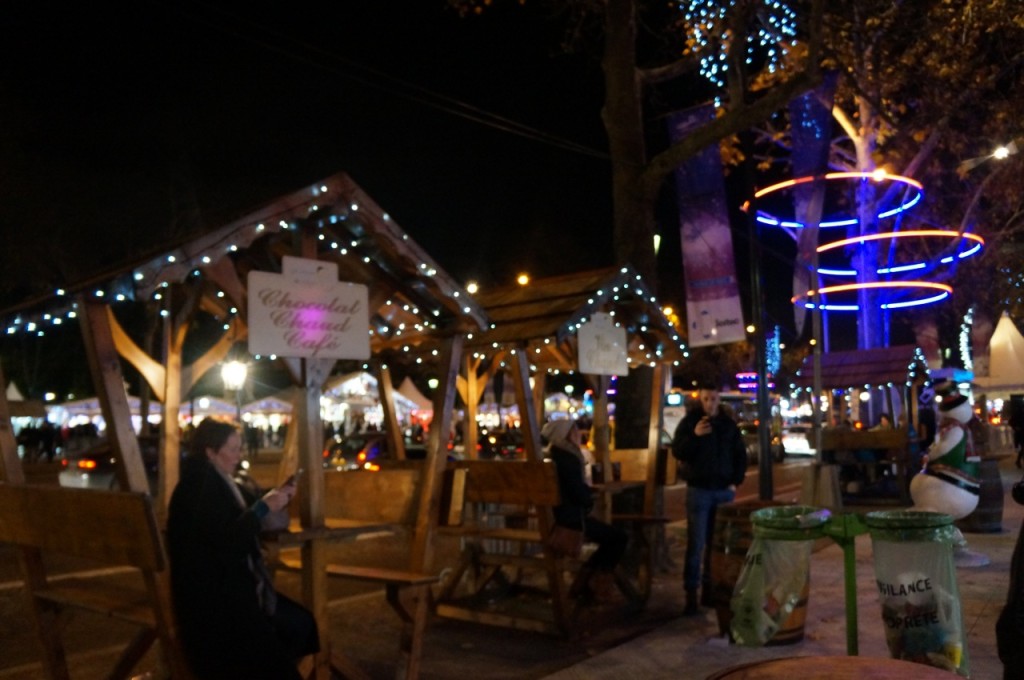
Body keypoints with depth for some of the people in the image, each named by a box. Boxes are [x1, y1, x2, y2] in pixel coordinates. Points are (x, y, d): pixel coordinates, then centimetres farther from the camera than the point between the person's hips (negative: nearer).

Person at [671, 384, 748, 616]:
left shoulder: (729, 424, 7)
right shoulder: (689, 422, -2)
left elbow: (740, 454, 12)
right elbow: (677, 452, -8)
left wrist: (736, 481, 3)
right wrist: (694, 435, -23)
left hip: (724, 490, 3)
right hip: (699, 490, -3)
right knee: (696, 543, -3)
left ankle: (710, 585, 19)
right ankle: (691, 592, 2)